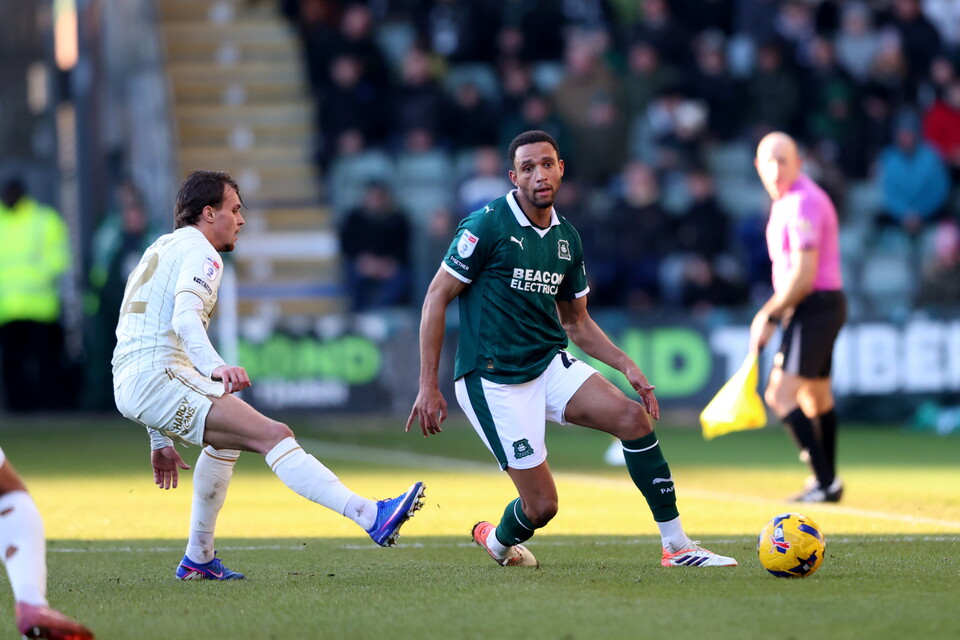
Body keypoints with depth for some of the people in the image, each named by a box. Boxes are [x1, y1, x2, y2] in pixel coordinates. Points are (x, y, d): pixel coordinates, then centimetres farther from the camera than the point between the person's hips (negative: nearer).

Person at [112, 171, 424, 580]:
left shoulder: (162, 250, 28)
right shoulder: (199, 252, -3)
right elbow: (184, 318, -24)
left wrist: (160, 442, 34)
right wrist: (215, 367, -42)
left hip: (129, 384, 10)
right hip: (157, 377, -10)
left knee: (228, 437, 34)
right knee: (273, 435, -20)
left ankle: (198, 559, 34)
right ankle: (371, 516, -33)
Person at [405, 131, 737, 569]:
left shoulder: (566, 238, 9)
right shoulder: (488, 225, -11)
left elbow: (577, 322, 19)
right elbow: (437, 297, -9)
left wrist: (627, 366, 4)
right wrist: (428, 386, -13)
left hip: (551, 364, 6)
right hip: (494, 381, -6)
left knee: (634, 418, -16)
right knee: (541, 505, -8)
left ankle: (676, 546, -9)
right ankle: (497, 541, 29)